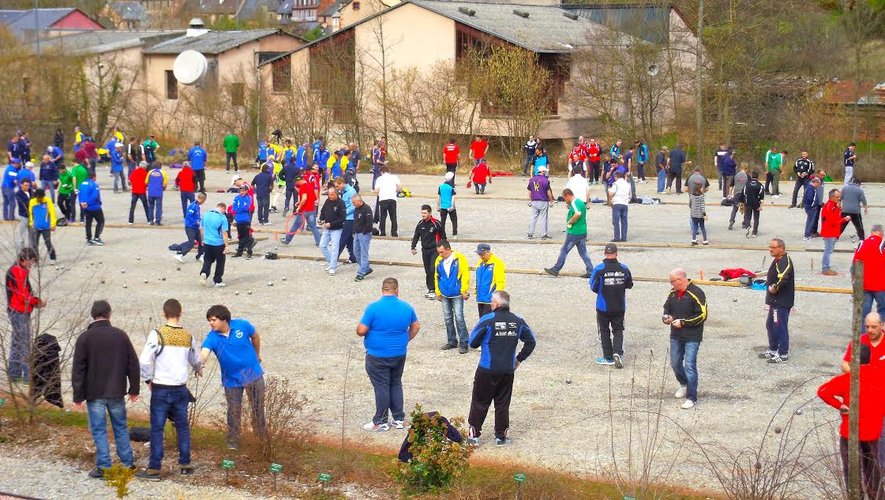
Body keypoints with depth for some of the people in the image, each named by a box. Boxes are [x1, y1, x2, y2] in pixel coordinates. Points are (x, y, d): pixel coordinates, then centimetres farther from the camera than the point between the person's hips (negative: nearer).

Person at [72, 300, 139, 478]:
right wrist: (134, 390, 12)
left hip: (94, 393, -3)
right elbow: (133, 364, 4)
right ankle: (127, 462, 19)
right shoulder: (121, 335, 1)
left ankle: (104, 467, 2)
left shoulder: (85, 338, -7)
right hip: (117, 392, 3)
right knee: (120, 427, 15)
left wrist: (78, 396, -3)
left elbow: (78, 369, -8)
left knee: (99, 430, 3)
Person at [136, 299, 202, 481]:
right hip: (181, 389, 4)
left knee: (157, 429, 1)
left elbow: (144, 361, -17)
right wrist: (199, 370, 43)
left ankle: (154, 469, 1)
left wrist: (148, 380, -1)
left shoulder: (157, 334, -11)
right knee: (182, 427, 14)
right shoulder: (188, 336, 4)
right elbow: (195, 361, 20)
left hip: (160, 389, -4)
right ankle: (185, 465, 20)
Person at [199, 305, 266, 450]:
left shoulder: (242, 325, -17)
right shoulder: (212, 338, -19)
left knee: (258, 409, 12)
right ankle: (232, 443, 18)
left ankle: (262, 438, 28)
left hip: (253, 374, 0)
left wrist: (257, 355, 17)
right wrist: (199, 363, -60)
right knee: (233, 412, 4)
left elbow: (255, 336, 4)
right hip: (232, 379, 0)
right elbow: (204, 353, -37)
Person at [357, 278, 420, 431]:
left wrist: (371, 332, 5)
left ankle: (380, 422, 13)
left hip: (377, 356, -4)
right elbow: (416, 327, 10)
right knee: (396, 384, 18)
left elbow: (361, 331, -16)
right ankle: (399, 419, 23)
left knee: (381, 387, 4)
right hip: (399, 354, 4)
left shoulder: (373, 308, -17)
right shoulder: (406, 307, -2)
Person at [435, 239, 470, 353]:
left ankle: (463, 343, -4)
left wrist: (464, 291, -12)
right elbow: (436, 277, 13)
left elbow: (465, 275, -11)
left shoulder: (460, 258, -11)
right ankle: (451, 341, 24)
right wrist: (438, 292, 10)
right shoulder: (439, 260, 3)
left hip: (457, 295, -5)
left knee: (459, 318, -8)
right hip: (444, 295, 5)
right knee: (448, 319, 12)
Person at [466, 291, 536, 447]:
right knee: (503, 403, 13)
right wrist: (519, 359, 17)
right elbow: (531, 341, 9)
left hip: (487, 370, -4)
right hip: (508, 370, 4)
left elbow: (473, 342, -6)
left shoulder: (487, 320, -13)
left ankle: (474, 434, 11)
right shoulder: (518, 321, 1)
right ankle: (501, 436, 17)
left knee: (479, 402, 8)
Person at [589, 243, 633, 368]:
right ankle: (618, 352, -4)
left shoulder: (599, 269, -16)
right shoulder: (624, 269, -8)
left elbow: (593, 287, -11)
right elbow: (629, 285, 4)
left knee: (604, 332, 12)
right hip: (620, 306, 2)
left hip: (603, 306, -2)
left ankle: (608, 357, 16)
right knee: (618, 330, 15)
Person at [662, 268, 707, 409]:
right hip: (675, 336, 7)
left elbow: (702, 315, -17)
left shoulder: (696, 293, -15)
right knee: (675, 363, 15)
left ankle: (691, 398, -5)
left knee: (689, 365, -10)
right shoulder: (673, 293, 7)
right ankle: (684, 384, 42)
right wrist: (666, 317, 0)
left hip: (692, 337, -7)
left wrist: (683, 322, -19)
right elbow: (667, 307, 23)